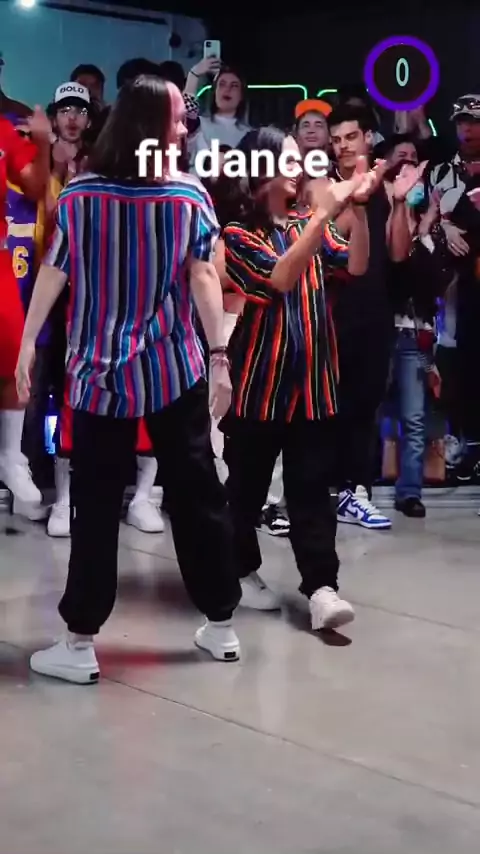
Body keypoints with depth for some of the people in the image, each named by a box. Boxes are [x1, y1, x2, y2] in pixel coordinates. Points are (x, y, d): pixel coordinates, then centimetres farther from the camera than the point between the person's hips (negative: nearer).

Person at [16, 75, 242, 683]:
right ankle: (221, 625, 21)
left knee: (95, 506, 5)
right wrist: (219, 355, -4)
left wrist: (28, 342, 10)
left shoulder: (78, 194, -3)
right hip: (174, 370, 0)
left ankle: (80, 644, 8)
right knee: (197, 493, 11)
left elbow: (52, 274, 1)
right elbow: (203, 279, -8)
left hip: (98, 373, 0)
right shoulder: (191, 195, -5)